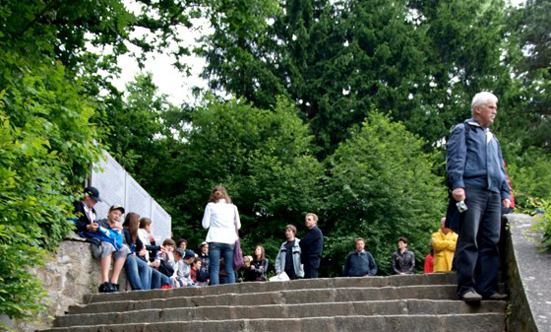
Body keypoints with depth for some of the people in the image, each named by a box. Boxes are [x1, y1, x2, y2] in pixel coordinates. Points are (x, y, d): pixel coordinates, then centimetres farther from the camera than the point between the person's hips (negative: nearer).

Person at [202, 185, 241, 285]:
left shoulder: (210, 206, 5)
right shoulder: (232, 207, 11)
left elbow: (205, 225, 4)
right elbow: (238, 225, 15)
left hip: (215, 240, -2)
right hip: (229, 240, 2)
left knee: (214, 269, -1)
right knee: (230, 269, 4)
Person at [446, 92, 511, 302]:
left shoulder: (493, 139, 31)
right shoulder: (462, 131, 11)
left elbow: (501, 169, 29)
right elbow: (455, 160, -3)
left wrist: (506, 193, 16)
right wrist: (457, 185, -16)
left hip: (493, 194, 6)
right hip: (471, 191, -6)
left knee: (491, 242, -1)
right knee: (469, 240, -11)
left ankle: (487, 288, 0)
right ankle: (466, 287, -12)